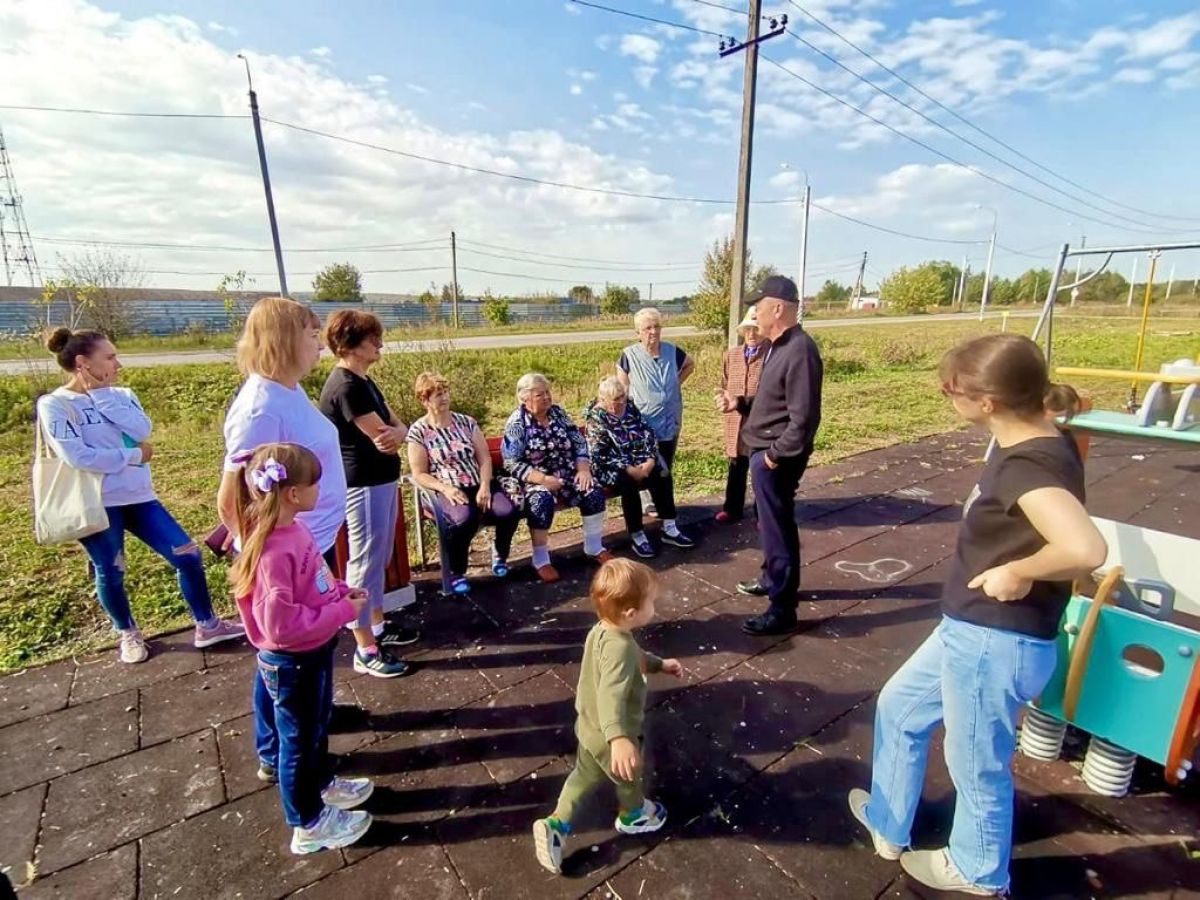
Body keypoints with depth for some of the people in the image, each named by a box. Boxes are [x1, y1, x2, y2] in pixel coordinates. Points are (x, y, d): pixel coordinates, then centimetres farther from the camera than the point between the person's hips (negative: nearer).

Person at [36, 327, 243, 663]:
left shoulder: (120, 395, 8)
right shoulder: (54, 405, -8)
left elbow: (142, 430, -11)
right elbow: (76, 456, -19)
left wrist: (101, 395, -10)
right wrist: (132, 456, -11)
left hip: (138, 496, 4)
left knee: (188, 555, 1)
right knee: (110, 574, 12)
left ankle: (207, 626, 15)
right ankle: (128, 634, 37)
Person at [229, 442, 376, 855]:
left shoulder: (292, 530, -5)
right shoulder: (273, 553, -34)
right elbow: (281, 625, -32)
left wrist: (341, 591, -3)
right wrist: (343, 612, -24)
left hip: (312, 652, 8)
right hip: (292, 662, -8)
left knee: (315, 725, 28)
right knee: (299, 738, 14)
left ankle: (321, 783, 52)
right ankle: (309, 825, 36)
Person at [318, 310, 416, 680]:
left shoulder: (364, 381, 11)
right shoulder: (346, 387, -20)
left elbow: (399, 428, 5)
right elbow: (383, 437, -23)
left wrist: (394, 432, -16)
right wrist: (391, 434, -2)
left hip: (382, 481, 10)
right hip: (363, 486, -10)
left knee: (379, 560, 20)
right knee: (365, 563, 0)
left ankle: (379, 626, 36)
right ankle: (365, 649, 13)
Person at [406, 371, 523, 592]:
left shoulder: (466, 422, 10)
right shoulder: (418, 431, 1)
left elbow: (484, 458, 6)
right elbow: (419, 474, -1)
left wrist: (485, 486, -10)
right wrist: (445, 489, -17)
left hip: (479, 485, 4)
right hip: (447, 490, -3)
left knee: (509, 510, -24)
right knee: (464, 518, -37)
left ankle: (500, 554, 9)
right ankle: (456, 573, -10)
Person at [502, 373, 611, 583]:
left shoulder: (558, 412, 6)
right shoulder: (516, 423, -9)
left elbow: (579, 443, 7)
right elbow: (512, 464, -15)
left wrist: (584, 469, -10)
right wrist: (544, 480, -24)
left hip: (567, 474, 5)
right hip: (535, 480, -5)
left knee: (594, 492, -18)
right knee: (542, 500, -35)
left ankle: (594, 547, 3)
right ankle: (541, 559, -16)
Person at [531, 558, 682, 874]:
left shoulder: (602, 630, -8)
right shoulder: (619, 648, -39)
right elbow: (611, 695, -52)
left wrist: (659, 664, 13)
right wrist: (619, 739, -62)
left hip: (590, 728, 7)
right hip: (610, 737, -7)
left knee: (585, 775, 29)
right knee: (629, 777, 25)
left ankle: (556, 824, 28)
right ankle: (633, 816, 52)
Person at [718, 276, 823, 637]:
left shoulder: (800, 351, -22)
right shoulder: (777, 346, 10)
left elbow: (803, 418, -25)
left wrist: (776, 455, -19)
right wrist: (738, 403, 7)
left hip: (776, 458, -10)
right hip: (763, 451, 10)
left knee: (778, 530, 0)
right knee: (769, 524, 24)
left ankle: (783, 610, 13)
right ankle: (772, 579, 43)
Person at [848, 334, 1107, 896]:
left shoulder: (1029, 467, -27)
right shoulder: (1030, 446, 2)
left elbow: (1086, 549, -41)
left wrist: (1019, 572, -25)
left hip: (995, 644, -10)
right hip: (968, 631, 10)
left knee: (977, 766, 17)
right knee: (898, 708, 25)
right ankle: (887, 824, 47)